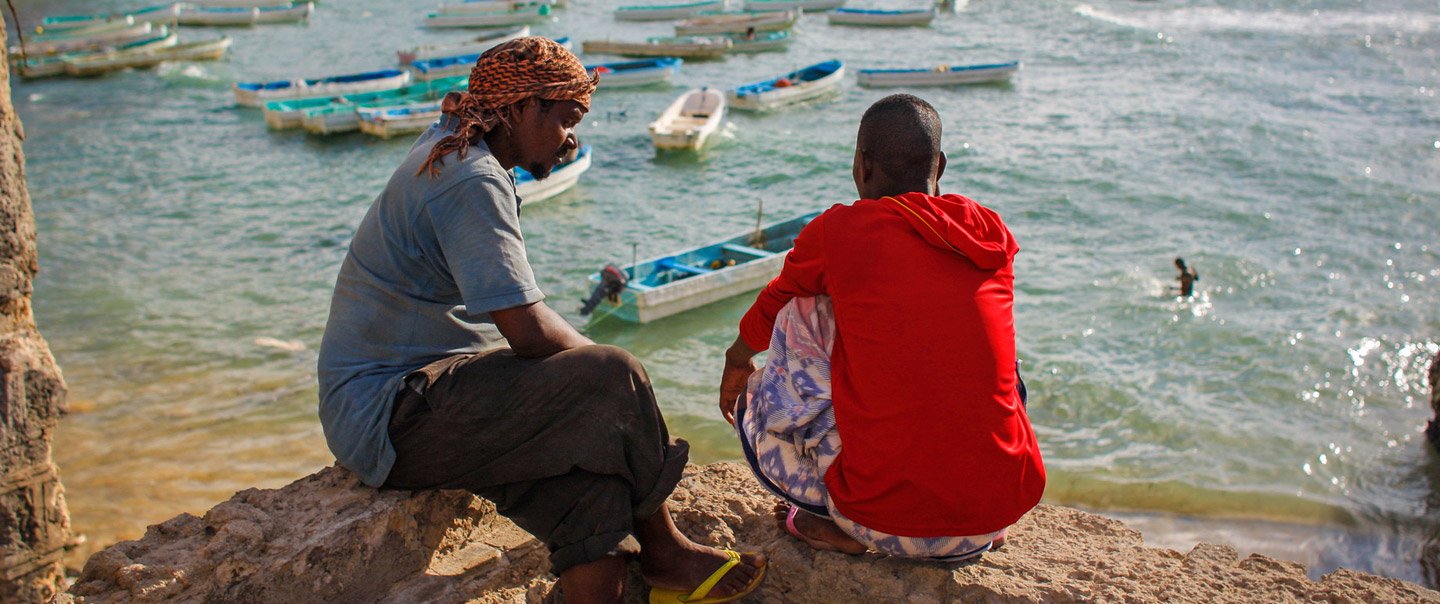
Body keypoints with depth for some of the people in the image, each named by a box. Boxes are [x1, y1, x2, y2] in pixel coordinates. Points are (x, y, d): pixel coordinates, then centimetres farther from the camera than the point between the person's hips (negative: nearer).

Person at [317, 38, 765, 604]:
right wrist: (598, 357, -5)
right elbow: (529, 332, -25)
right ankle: (661, 552, 2)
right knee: (611, 380, -20)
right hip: (390, 418, -11)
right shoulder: (473, 181, -20)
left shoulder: (448, 146, 12)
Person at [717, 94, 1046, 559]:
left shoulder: (836, 232, -5)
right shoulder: (994, 234, 6)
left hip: (886, 518, -4)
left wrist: (737, 363, 41)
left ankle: (851, 529, 6)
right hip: (1002, 513, 4)